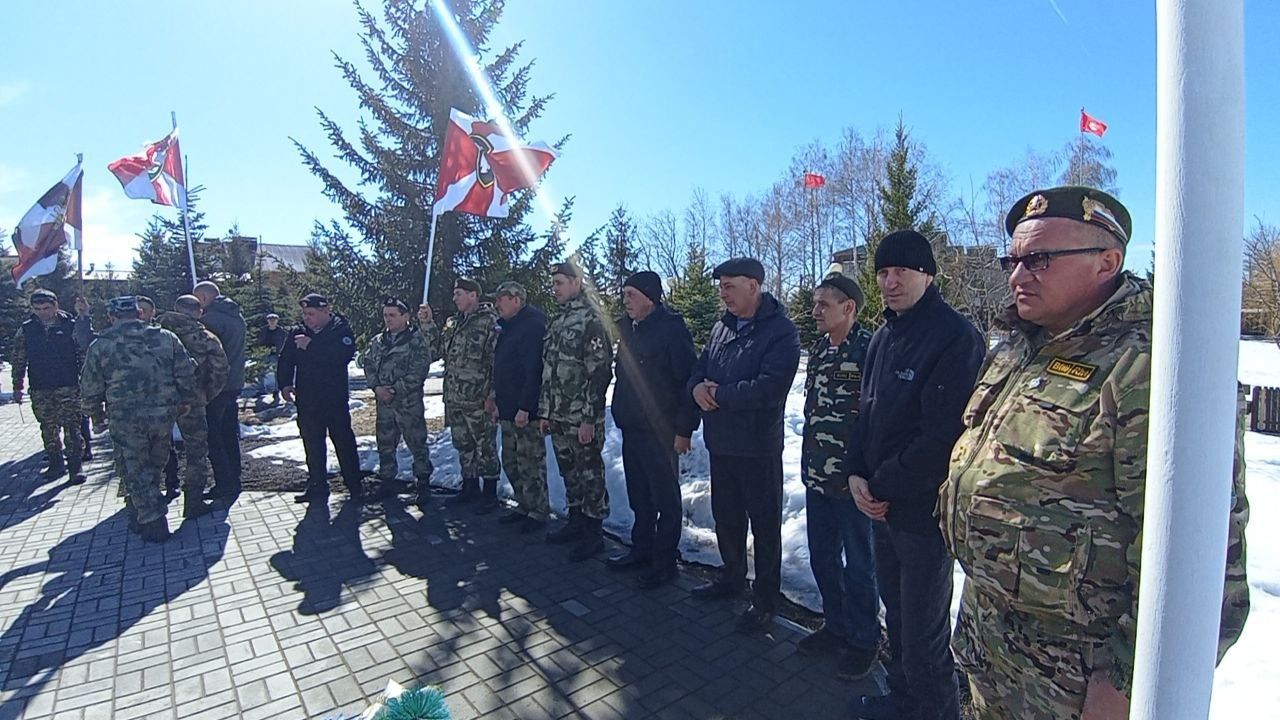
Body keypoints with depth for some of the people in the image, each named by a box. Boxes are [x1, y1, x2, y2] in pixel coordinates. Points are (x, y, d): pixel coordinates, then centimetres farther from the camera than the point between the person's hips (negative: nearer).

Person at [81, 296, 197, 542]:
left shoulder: (100, 346, -2)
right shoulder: (166, 338, 1)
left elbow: (90, 388, 4)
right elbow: (187, 374, 1)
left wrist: (94, 412, 22)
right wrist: (187, 401, 15)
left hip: (125, 418, -2)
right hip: (164, 413, 2)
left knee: (135, 470, 9)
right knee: (154, 464, 19)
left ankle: (153, 525, 10)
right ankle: (141, 512, 34)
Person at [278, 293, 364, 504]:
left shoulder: (341, 330, -6)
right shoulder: (297, 332, 7)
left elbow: (343, 356, -23)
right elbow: (285, 360, 11)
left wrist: (311, 346, -21)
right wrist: (285, 384, -3)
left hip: (335, 399, -4)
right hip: (307, 401, 4)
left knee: (344, 442, 1)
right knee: (312, 446, 11)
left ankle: (355, 486, 12)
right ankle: (317, 488, 23)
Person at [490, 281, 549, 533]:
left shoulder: (534, 325, -15)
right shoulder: (509, 327, 17)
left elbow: (534, 370, -23)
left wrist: (525, 407, -25)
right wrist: (498, 401, 19)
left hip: (526, 411, -10)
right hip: (508, 410, 10)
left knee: (531, 462, 0)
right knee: (510, 462, 16)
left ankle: (538, 511, 13)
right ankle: (524, 506, 29)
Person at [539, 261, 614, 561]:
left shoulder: (590, 319, -11)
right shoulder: (556, 322, 16)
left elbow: (598, 371, -17)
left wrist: (589, 418, -19)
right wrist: (544, 412, 16)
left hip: (582, 418, -8)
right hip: (558, 416, 8)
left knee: (589, 473, 2)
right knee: (569, 472, 17)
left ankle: (593, 533, 14)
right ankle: (575, 521, 32)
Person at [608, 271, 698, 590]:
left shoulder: (672, 328, -15)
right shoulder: (627, 328, 10)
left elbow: (688, 379, -17)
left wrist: (684, 429, -18)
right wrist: (620, 415, 15)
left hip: (660, 431, -8)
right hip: (631, 428, 8)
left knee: (665, 498, 5)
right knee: (639, 497, 18)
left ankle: (665, 561, 18)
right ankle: (641, 550, 34)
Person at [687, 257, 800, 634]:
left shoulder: (781, 330, -14)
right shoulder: (722, 327, 10)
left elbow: (770, 388, -26)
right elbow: (699, 368, 12)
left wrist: (718, 394, -18)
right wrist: (697, 387, -12)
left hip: (759, 447, -7)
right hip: (720, 443, 8)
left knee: (764, 525, 8)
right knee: (725, 516, 21)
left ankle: (765, 599, 24)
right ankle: (732, 577, 42)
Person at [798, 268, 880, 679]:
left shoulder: (870, 349, -15)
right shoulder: (818, 350, 8)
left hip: (852, 479, -7)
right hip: (817, 476, 7)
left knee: (858, 565, 10)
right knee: (822, 559, 18)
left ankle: (863, 642, 29)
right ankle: (834, 627, 38)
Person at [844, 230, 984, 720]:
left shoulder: (955, 337, -17)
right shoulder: (884, 336, 9)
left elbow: (942, 436, -23)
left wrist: (884, 487, -15)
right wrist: (857, 473, -1)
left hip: (926, 511, -8)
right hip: (882, 509, 8)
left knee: (923, 640, 6)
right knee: (898, 618, 25)